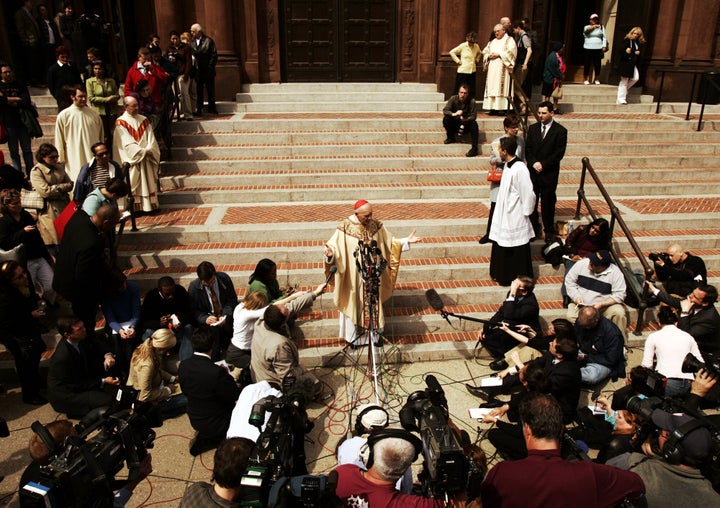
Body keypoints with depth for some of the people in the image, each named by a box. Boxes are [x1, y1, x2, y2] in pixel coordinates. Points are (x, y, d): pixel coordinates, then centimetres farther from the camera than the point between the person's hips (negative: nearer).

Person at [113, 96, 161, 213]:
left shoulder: (144, 120, 11)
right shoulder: (121, 122, -4)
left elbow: (151, 138, 5)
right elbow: (127, 143, -11)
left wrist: (149, 150, -14)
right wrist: (142, 151, -18)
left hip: (146, 158, 4)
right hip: (131, 159, -4)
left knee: (148, 181, 5)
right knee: (134, 182, -3)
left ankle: (150, 205, 11)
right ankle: (135, 207, 0)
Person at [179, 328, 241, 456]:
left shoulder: (183, 365, -14)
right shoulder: (217, 372, -34)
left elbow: (185, 391, 3)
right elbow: (234, 396, -20)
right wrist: (228, 376, -5)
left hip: (195, 420, 6)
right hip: (215, 425, -6)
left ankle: (202, 436, 15)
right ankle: (205, 441, 12)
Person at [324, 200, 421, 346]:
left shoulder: (376, 226, -4)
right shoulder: (345, 228, -15)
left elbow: (390, 243, 6)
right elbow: (334, 245, -16)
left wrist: (406, 241, -4)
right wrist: (330, 253, -38)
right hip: (353, 276, -3)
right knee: (355, 304, 10)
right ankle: (354, 336, 27)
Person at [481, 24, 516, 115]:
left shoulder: (509, 40, 6)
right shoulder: (492, 42, 24)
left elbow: (510, 51, -8)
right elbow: (485, 52, 19)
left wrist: (498, 54, -13)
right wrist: (489, 56, -2)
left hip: (503, 68, -6)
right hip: (492, 69, 6)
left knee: (501, 87, -14)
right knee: (492, 87, -2)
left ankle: (503, 108, -17)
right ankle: (493, 108, -4)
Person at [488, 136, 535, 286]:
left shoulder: (520, 169, -23)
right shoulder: (507, 165, 5)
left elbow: (528, 194, -21)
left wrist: (525, 213, -13)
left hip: (515, 218, -9)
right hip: (505, 215, 10)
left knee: (516, 250, 4)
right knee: (502, 247, 19)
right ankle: (502, 276, 35)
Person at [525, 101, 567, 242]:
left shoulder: (560, 131, -2)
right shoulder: (533, 128, 9)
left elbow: (559, 153, -8)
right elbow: (527, 149, 5)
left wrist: (543, 164, -15)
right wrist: (534, 163, -12)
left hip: (549, 174, -3)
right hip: (532, 172, 3)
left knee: (548, 203, 4)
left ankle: (549, 231, 17)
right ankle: (534, 229, 18)